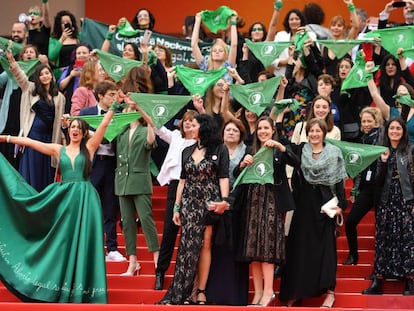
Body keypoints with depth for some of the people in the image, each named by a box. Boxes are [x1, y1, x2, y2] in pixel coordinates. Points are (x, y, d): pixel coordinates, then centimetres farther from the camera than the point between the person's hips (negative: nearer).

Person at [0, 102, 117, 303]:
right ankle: (60, 288, 10)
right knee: (63, 242, 4)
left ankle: (80, 291, 0)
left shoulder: (89, 147, 7)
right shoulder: (58, 150, 11)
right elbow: (29, 142, 6)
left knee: (81, 242, -2)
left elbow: (104, 124, 3)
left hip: (84, 198, -2)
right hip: (64, 198, 2)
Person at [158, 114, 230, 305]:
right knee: (189, 246, -2)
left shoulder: (219, 150, 1)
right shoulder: (187, 151, 14)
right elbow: (182, 180, 14)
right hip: (189, 203, 3)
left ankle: (200, 291, -1)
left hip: (209, 203, -3)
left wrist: (224, 200, -20)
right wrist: (177, 207, 10)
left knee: (205, 245, -3)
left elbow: (223, 178, -5)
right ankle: (183, 292, -2)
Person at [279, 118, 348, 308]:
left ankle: (330, 290, -1)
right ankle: (295, 292, 8)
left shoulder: (334, 153, 3)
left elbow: (339, 180, 0)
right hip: (304, 202, 2)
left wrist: (341, 204, -8)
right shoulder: (300, 151, 8)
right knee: (301, 245, 3)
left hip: (324, 203, -2)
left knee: (325, 244, -2)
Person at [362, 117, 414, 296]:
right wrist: (383, 162, -8)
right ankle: (377, 282, 5)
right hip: (386, 202, 3)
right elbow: (378, 181, 6)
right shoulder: (382, 151, 10)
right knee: (383, 240, 3)